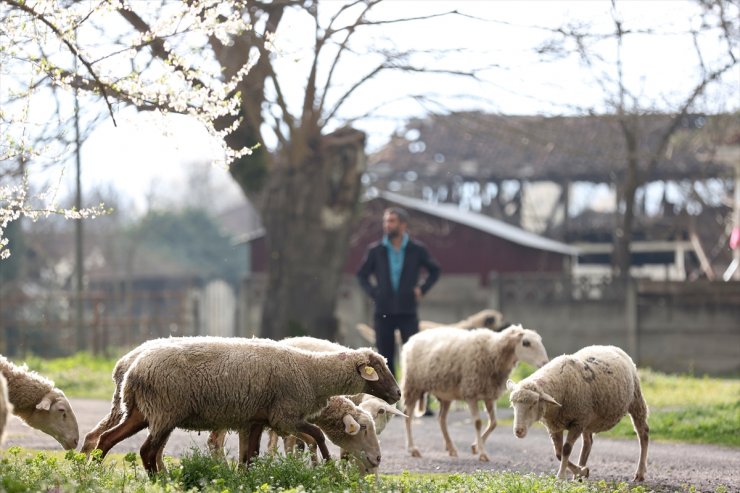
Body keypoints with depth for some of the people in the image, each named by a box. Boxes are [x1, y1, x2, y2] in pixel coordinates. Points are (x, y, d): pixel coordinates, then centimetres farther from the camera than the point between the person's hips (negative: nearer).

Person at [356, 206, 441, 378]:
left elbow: (434, 270, 15)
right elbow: (362, 275, 16)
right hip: (383, 312, 1)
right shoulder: (375, 250, 4)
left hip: (408, 312, -1)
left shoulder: (417, 250, 2)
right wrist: (373, 293, 1)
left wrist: (422, 289, 2)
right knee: (385, 356, 3)